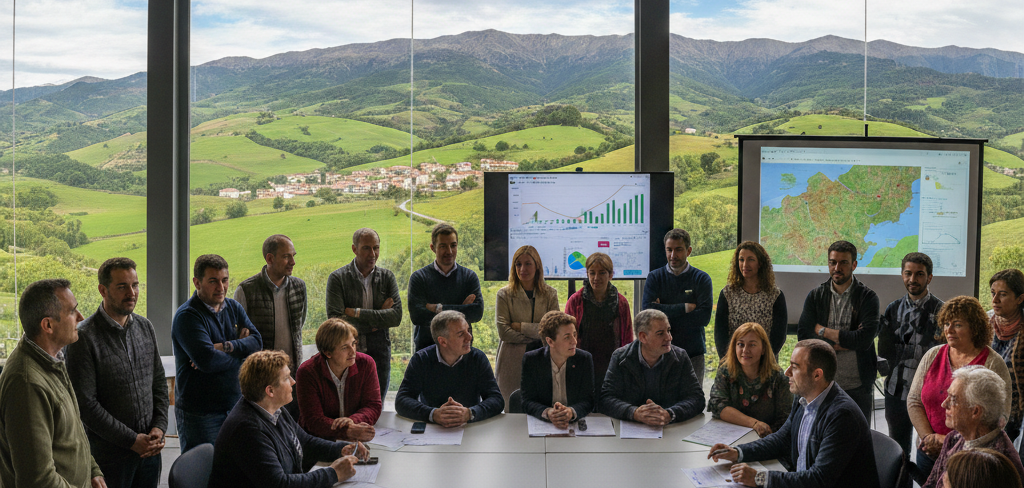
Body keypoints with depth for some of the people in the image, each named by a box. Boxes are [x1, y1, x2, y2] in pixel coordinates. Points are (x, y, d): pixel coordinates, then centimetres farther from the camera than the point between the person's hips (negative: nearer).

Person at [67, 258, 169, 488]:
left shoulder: (145, 327, 6)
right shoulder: (84, 337, -14)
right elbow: (85, 404, -16)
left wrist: (159, 427, -2)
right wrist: (132, 440, -15)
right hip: (109, 455, -5)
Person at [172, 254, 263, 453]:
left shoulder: (233, 308, 9)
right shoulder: (187, 316, -13)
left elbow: (257, 342, -2)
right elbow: (207, 360, -24)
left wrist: (226, 347, -18)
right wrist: (241, 350, -9)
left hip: (235, 405, 6)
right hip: (199, 413, -6)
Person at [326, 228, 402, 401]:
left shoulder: (387, 277, 5)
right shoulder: (337, 278, -4)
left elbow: (396, 317, -7)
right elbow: (335, 320, -15)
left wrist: (355, 312, -13)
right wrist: (379, 316, -11)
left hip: (379, 353, 2)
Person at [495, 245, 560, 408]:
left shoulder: (550, 294, 8)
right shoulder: (504, 295, 3)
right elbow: (503, 332, -6)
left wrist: (522, 327, -9)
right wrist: (537, 334, -8)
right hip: (512, 363, -1)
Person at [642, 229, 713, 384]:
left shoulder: (701, 279, 4)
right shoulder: (654, 277, 6)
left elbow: (704, 317, -8)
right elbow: (647, 311, -9)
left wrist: (666, 313, -9)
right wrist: (684, 307, -11)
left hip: (693, 353, 0)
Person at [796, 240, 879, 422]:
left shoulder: (868, 297, -2)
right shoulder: (815, 296, 6)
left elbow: (865, 339, -16)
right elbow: (803, 335, -5)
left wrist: (823, 331, -9)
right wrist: (843, 343, -13)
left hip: (858, 386, -2)